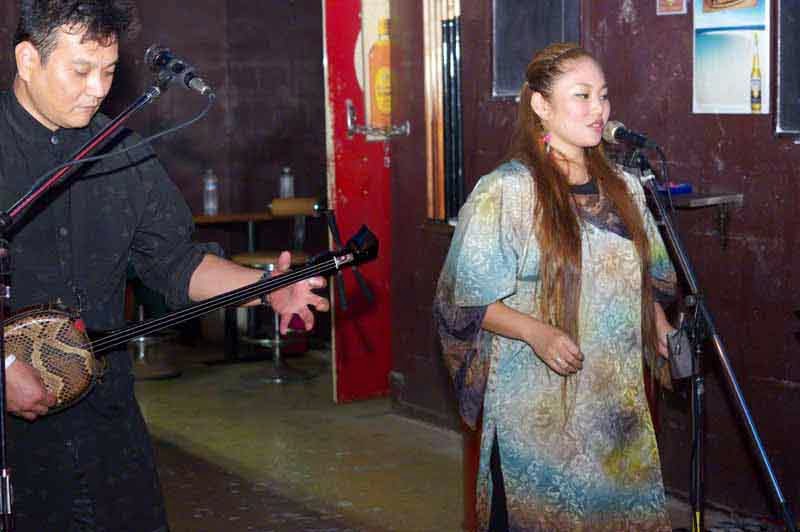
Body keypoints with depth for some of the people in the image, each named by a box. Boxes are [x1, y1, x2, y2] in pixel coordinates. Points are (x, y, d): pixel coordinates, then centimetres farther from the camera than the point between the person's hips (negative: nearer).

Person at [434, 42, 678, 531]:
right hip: (535, 410, -5)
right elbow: (466, 299, -9)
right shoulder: (505, 190, -8)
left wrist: (661, 331, 3)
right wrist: (535, 331, -23)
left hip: (619, 403, 5)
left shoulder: (625, 188, 10)